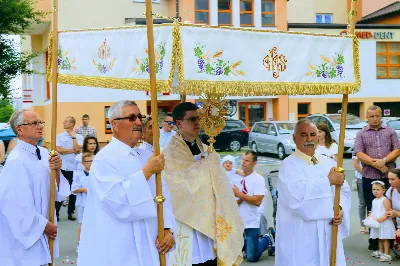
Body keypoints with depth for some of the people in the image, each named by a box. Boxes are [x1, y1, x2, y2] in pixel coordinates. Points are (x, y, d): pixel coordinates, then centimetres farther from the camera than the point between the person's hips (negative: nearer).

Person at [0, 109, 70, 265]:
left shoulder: (44, 154, 3)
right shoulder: (16, 161, -20)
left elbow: (58, 193, 4)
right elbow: (15, 205, -23)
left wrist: (57, 171, -14)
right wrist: (44, 225, -12)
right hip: (24, 235, -7)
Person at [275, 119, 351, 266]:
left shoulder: (329, 163, 13)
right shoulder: (289, 164, -7)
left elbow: (344, 191, 9)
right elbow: (296, 195, -23)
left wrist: (341, 209, -12)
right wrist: (328, 181, -16)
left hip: (328, 233, 6)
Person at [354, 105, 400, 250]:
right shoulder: (361, 134, 6)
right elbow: (359, 154, -5)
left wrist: (384, 160, -15)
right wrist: (377, 165, -13)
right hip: (369, 177, 0)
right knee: (372, 210, 6)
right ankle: (374, 241, 14)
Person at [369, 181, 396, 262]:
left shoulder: (385, 200, -14)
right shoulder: (374, 201, 12)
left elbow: (388, 211, -20)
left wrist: (382, 218, -28)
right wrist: (370, 216, 5)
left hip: (384, 223, -8)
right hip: (377, 223, 8)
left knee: (385, 239, -5)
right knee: (380, 238, 19)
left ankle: (387, 254, -2)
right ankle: (381, 252, 31)